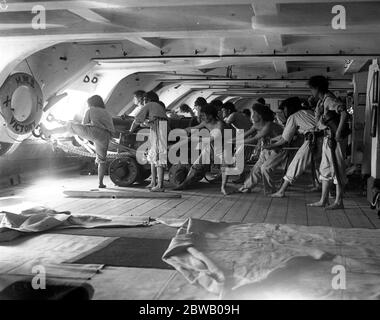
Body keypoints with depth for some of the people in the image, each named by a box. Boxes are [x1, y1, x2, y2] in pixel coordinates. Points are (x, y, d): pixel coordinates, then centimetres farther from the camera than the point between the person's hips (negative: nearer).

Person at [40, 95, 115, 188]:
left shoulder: (90, 111, 19)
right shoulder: (108, 114, 33)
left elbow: (84, 125, 18)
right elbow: (112, 130, 27)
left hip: (93, 132, -4)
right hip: (104, 138, 4)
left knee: (69, 124, 15)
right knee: (102, 161, 18)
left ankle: (48, 132, 21)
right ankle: (101, 183, 14)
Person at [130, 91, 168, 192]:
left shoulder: (149, 105, 12)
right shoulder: (160, 106, 32)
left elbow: (137, 121, 14)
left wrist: (131, 131, 26)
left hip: (158, 127, -8)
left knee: (158, 157, -13)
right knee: (152, 156, 15)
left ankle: (160, 185, -17)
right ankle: (153, 182, 17)